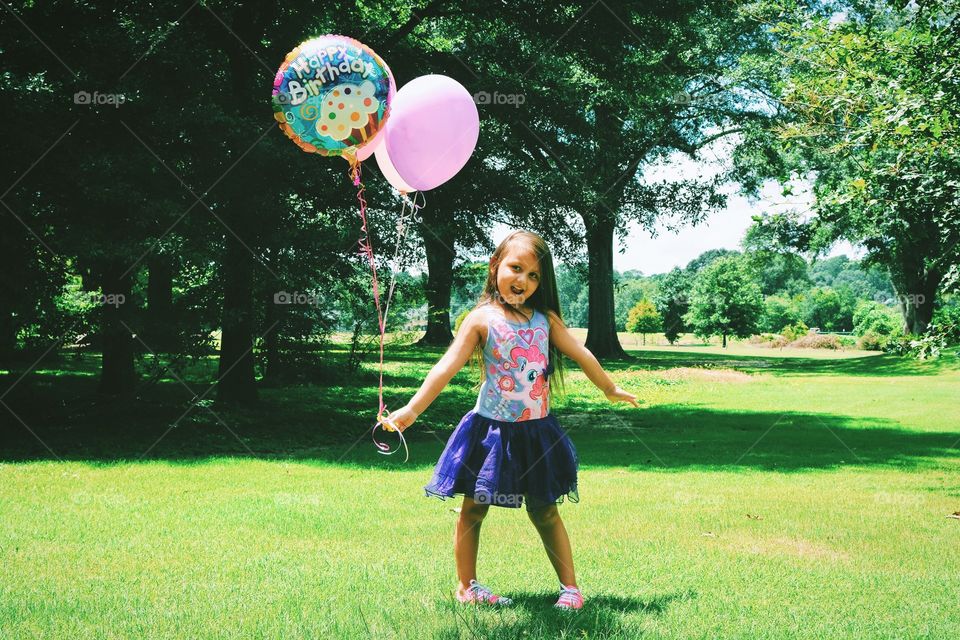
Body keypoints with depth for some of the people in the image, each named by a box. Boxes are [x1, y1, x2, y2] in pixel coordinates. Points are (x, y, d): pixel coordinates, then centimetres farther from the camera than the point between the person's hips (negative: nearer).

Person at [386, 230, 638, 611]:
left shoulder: (545, 318, 3)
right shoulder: (482, 319, -8)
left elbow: (580, 354, 16)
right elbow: (447, 368, -14)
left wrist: (610, 388, 27)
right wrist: (411, 410, -22)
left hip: (536, 431, 3)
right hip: (491, 431, -3)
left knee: (545, 511, 10)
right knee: (474, 508, 6)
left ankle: (570, 586, 17)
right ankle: (467, 586, 18)